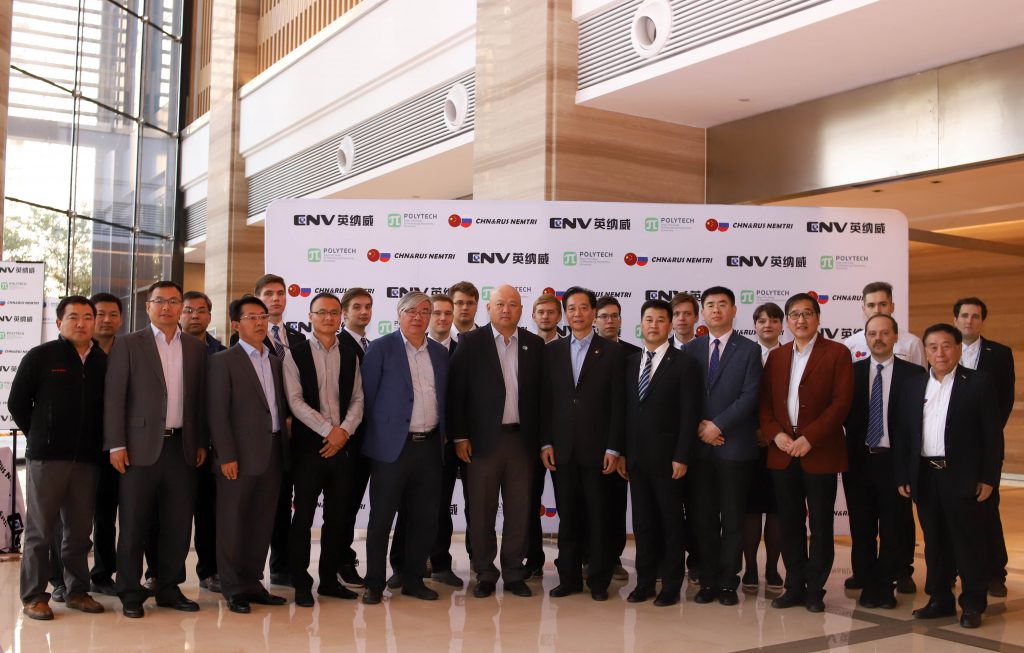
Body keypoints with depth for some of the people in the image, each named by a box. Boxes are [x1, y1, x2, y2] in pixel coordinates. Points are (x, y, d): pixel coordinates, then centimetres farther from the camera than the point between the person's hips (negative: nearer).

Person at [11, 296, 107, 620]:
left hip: (88, 459, 3)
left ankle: (77, 591, 20)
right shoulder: (40, 357, -1)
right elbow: (17, 403, 3)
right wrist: (40, 436, 5)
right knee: (39, 529, 3)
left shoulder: (103, 361, 7)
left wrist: (96, 442, 5)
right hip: (46, 457, -3)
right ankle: (34, 596, 11)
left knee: (79, 530, 10)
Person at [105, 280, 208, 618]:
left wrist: (202, 443, 8)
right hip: (141, 447, -3)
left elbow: (200, 399, 13)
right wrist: (116, 445, -9)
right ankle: (130, 593, 14)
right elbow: (114, 397, -3)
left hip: (182, 447, 3)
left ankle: (169, 588, 19)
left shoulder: (196, 348, 12)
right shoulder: (128, 345, 1)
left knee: (179, 523, 6)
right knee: (134, 524, 3)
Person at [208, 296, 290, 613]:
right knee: (232, 522, 2)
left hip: (272, 453, 6)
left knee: (262, 522, 10)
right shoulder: (223, 361, -3)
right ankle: (233, 589, 11)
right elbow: (217, 413, -8)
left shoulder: (276, 361, 15)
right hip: (241, 455, -6)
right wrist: (226, 456, -14)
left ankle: (252, 582, 21)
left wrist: (284, 448, 8)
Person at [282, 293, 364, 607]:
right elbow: (295, 401, -9)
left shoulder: (349, 358, 13)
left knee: (337, 517, 9)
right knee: (303, 516, 0)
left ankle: (329, 580, 20)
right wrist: (328, 430, -13)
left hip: (341, 446, 4)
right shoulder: (295, 354, -1)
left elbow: (357, 400, 8)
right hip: (308, 446, -4)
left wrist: (344, 431, -8)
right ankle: (301, 584, 10)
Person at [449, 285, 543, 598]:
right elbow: (457, 391, -2)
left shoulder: (535, 345, 7)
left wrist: (542, 439, 3)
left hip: (522, 439, 2)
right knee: (481, 510, 4)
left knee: (519, 510, 7)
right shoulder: (471, 342, 0)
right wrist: (460, 436, -6)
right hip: (483, 439, -2)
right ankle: (485, 573, 17)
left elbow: (541, 393, 7)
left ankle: (514, 573, 19)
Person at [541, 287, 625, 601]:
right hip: (562, 449, 2)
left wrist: (613, 448, -7)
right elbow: (545, 400, 7)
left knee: (598, 518, 5)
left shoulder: (611, 352, 1)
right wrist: (545, 443, 1)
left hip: (597, 449, -2)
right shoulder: (551, 351, 8)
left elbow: (617, 404, -2)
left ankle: (599, 580, 15)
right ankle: (569, 578, 18)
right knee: (567, 517, 8)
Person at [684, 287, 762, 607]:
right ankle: (707, 581, 14)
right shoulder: (689, 349, 10)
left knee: (732, 518, 4)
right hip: (698, 446, 2)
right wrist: (699, 426, -7)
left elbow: (749, 396, -6)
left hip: (734, 445, -2)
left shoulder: (749, 350, 2)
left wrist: (718, 425, -13)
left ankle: (728, 582, 11)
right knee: (703, 517, 6)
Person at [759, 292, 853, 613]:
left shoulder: (837, 353, -1)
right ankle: (795, 586, 18)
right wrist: (776, 435, -8)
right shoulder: (776, 357, 14)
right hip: (782, 452, 4)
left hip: (820, 453, -4)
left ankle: (815, 589, 14)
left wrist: (809, 438, -16)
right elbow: (765, 402, 10)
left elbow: (841, 402, -9)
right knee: (790, 523, 8)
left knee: (820, 524, 4)